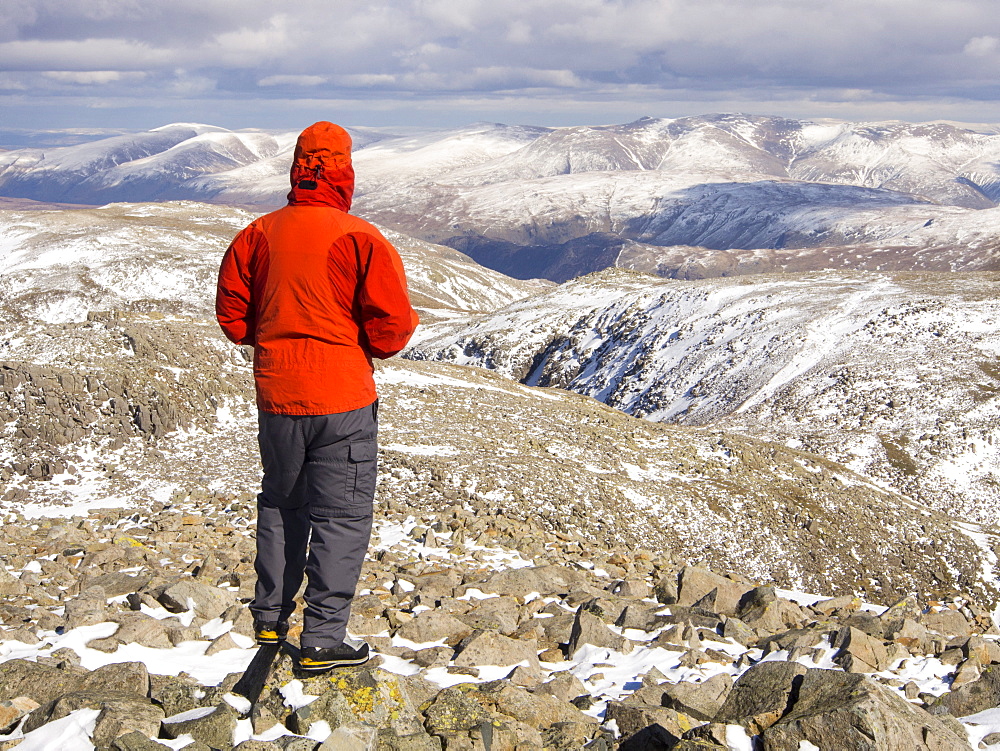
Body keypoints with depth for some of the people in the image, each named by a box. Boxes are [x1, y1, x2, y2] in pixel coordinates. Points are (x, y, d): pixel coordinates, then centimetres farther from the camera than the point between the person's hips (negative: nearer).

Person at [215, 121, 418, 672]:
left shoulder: (257, 234, 1)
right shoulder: (361, 239, -13)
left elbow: (231, 312, 6)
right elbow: (392, 327, -15)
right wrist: (369, 348, 5)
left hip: (274, 396, 5)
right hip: (343, 399, -5)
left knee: (281, 503, 22)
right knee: (341, 517, 4)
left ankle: (269, 618, 32)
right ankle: (322, 641, 6)